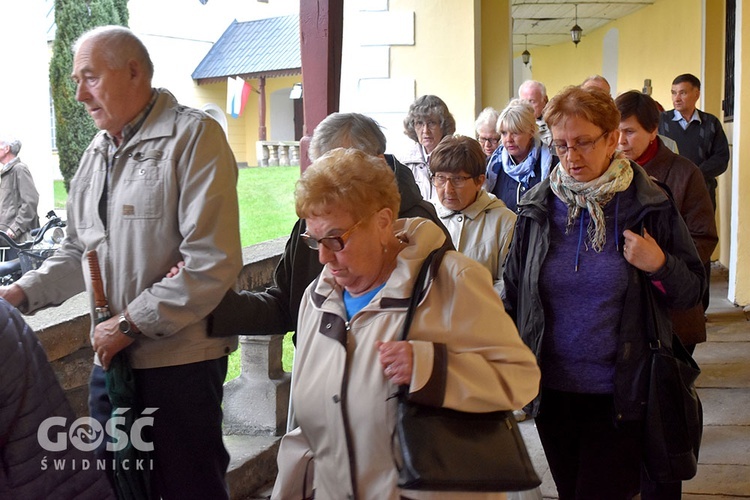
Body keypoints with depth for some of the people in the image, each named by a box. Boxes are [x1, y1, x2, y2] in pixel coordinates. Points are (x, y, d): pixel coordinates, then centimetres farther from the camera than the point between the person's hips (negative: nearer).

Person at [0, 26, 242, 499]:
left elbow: (212, 263, -19)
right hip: (111, 358, 7)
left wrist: (130, 323, -16)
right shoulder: (97, 153, 13)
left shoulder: (193, 135, -12)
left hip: (179, 358, -7)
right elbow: (79, 252, 20)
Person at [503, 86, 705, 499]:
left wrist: (658, 266, -20)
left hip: (620, 395, -3)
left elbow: (691, 292, 0)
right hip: (551, 388, 3)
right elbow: (513, 293, 9)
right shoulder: (539, 207, 1)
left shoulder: (648, 206, -6)